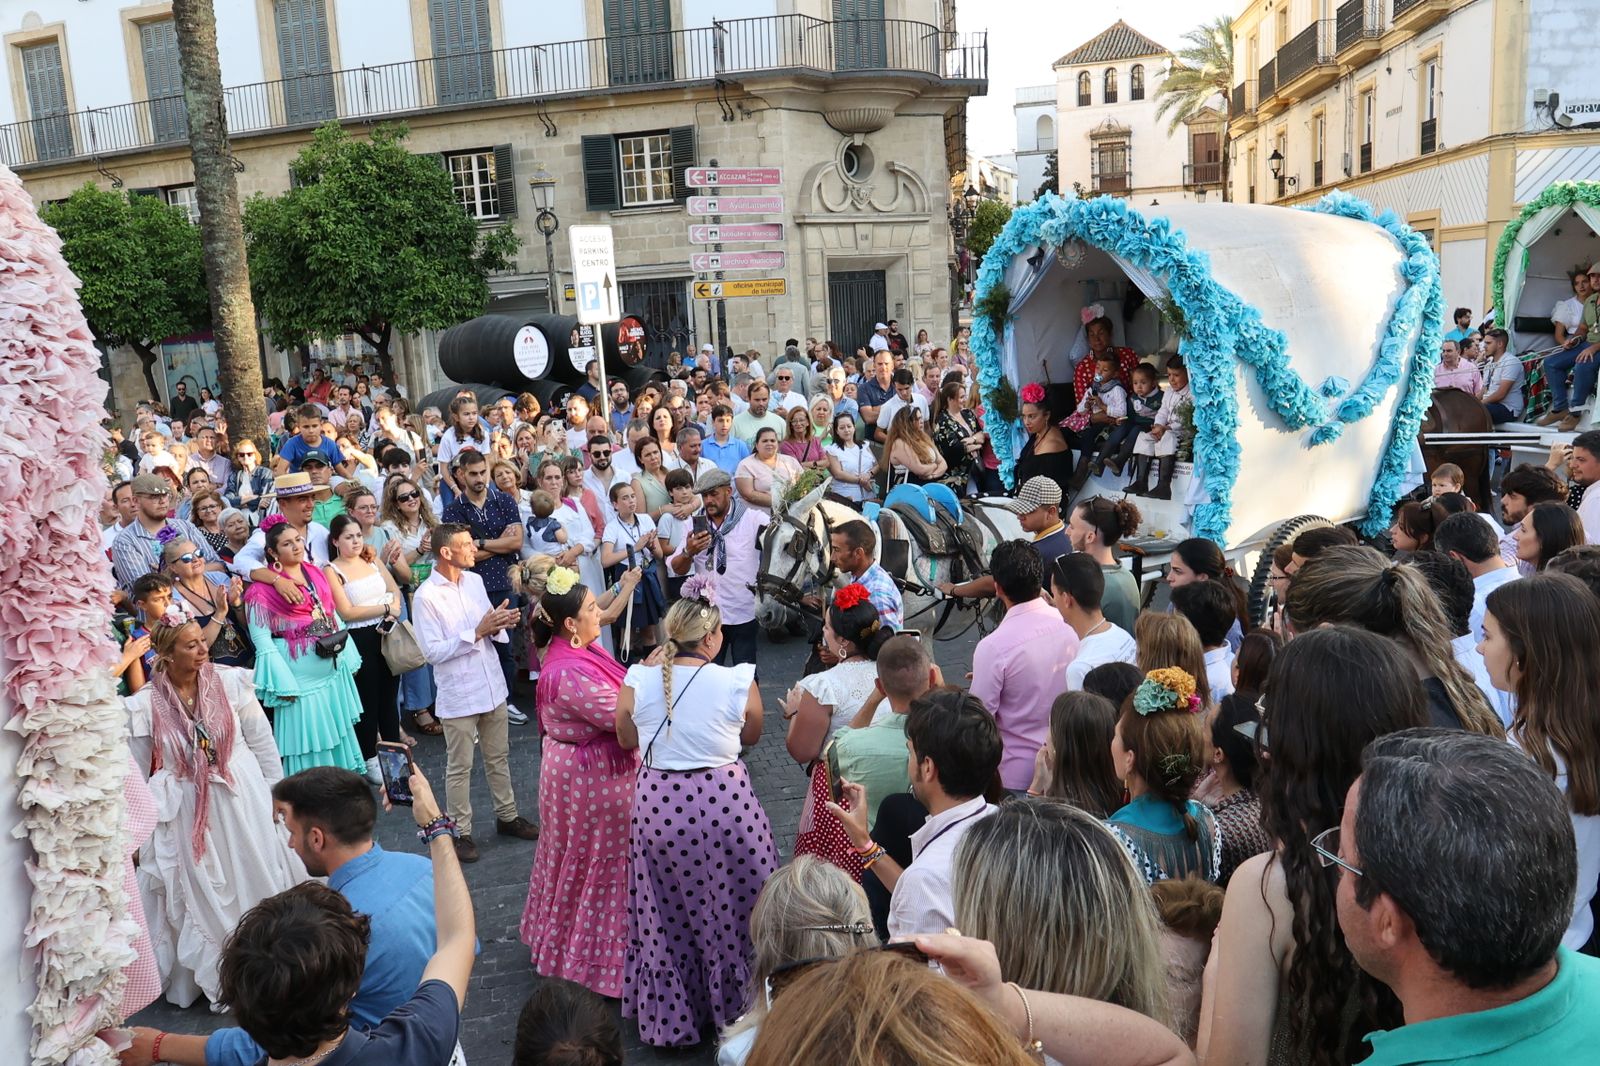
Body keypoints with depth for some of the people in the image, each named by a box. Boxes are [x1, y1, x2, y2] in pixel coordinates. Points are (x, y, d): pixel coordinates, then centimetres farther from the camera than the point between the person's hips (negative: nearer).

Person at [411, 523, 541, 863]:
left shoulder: (475, 580, 3)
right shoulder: (426, 597, -16)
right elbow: (433, 651, -18)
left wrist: (499, 623, -11)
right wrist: (477, 632, -23)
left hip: (492, 685, 6)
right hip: (459, 694, -6)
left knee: (498, 757, 19)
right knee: (460, 767, 8)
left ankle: (507, 816, 34)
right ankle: (460, 832, 22)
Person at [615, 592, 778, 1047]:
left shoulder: (638, 681, -9)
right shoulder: (738, 682, -13)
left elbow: (627, 740, 7)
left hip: (658, 807, 2)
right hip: (724, 805, -2)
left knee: (667, 916, 19)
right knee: (731, 910, 17)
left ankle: (668, 1018, 36)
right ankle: (737, 1010, 34)